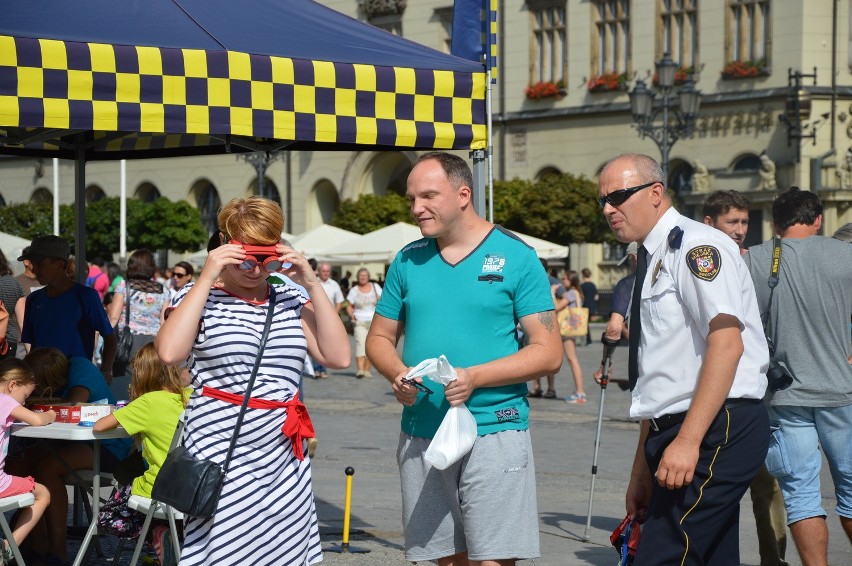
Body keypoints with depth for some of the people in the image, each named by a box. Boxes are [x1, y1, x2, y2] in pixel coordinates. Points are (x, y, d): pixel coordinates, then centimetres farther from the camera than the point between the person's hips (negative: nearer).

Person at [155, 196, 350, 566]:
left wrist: (312, 284, -2)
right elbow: (170, 352, -16)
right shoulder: (198, 297, 4)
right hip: (220, 460, -4)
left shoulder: (290, 302, 15)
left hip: (283, 462, 4)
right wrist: (206, 278, -13)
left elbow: (338, 357, 2)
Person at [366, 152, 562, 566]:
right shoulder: (408, 261, 10)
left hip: (494, 431, -4)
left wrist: (474, 377, -19)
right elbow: (380, 338, 17)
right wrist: (397, 374, -6)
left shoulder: (516, 257, -3)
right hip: (420, 434, 4)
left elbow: (548, 353, -6)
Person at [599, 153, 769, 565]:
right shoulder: (652, 261, 20)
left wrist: (687, 440, -26)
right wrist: (642, 470, 23)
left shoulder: (695, 246, -8)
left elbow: (726, 344, -20)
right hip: (676, 430, 10)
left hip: (716, 430, -10)